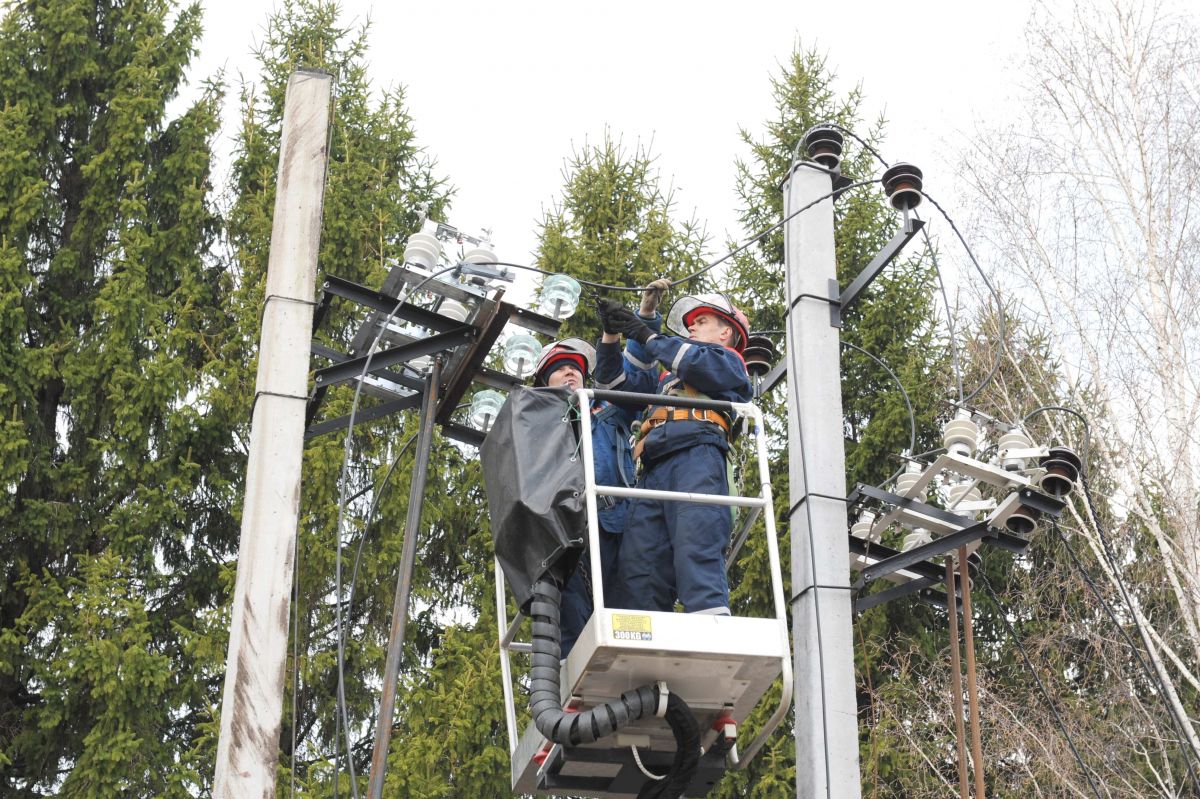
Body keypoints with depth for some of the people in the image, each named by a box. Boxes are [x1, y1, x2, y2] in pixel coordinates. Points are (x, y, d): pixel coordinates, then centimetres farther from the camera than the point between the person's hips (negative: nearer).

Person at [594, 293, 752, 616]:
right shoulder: (665, 379, 41)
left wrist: (645, 335, 8)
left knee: (696, 553, -26)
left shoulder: (728, 361, 23)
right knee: (637, 566, -13)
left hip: (696, 458, -6)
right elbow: (613, 379, 41)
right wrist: (611, 334, 25)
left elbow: (697, 363, 1)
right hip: (654, 471, 6)